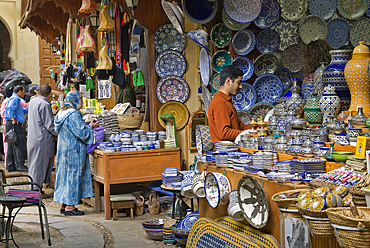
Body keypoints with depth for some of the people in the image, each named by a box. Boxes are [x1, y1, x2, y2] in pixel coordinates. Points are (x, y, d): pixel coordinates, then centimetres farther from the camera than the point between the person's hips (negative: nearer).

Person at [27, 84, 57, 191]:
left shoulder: (32, 101, 8)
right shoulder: (45, 104, -18)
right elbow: (49, 124, -17)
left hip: (32, 137, 8)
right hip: (42, 139, -8)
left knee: (34, 161, 16)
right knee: (40, 163, -1)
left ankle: (33, 185, 26)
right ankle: (36, 188, 4)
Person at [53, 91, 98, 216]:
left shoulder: (62, 113, 11)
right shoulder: (74, 115, -19)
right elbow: (81, 133, -20)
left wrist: (84, 124, 16)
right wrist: (90, 127, -4)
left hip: (63, 149, 9)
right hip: (73, 151, -9)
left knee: (65, 175, 13)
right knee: (73, 175, -3)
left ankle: (64, 205, 19)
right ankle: (70, 206, 2)